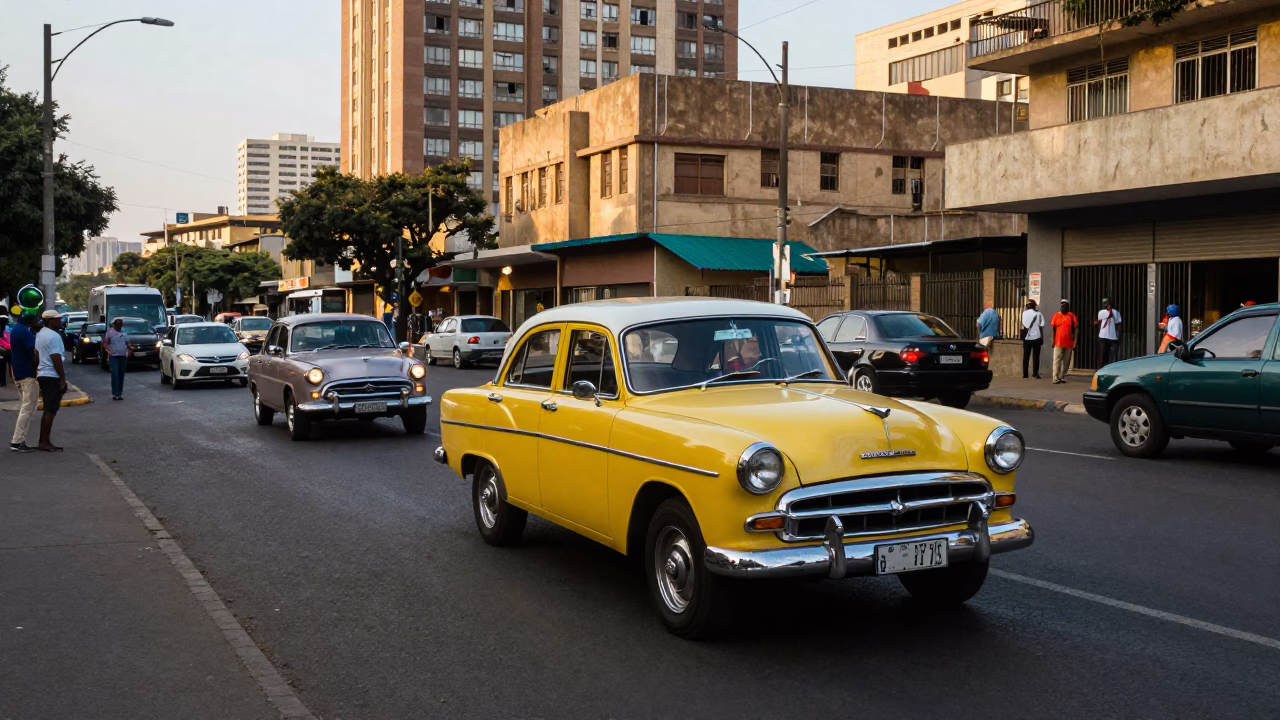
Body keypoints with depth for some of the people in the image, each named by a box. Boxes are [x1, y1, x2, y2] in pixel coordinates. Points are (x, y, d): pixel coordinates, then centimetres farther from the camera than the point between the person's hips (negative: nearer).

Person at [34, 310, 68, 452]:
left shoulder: (40, 334, 15)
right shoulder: (53, 336, -15)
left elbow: (36, 356, 18)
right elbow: (56, 359, -20)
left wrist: (36, 372, 22)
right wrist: (63, 378, -18)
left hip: (43, 375, 10)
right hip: (52, 377, -10)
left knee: (48, 410, 14)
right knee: (51, 410, -7)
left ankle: (42, 441, 15)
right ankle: (46, 442, -6)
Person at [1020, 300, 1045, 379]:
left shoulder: (1024, 313, 1)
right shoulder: (1038, 314, -2)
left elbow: (1023, 325, 4)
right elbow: (1041, 326, -1)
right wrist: (1042, 339, 8)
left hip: (1027, 338, 2)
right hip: (1036, 337, -1)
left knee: (1026, 356, 8)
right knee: (1035, 356, 1)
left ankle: (1024, 374, 6)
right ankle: (1035, 374, -3)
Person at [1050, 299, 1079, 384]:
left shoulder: (1072, 316, 3)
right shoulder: (1057, 315, 4)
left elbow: (1076, 329, 3)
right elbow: (1053, 328, 6)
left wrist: (1075, 342, -3)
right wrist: (1053, 341, 0)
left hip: (1069, 343, 1)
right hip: (1058, 342, -1)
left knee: (1066, 361, 7)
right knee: (1057, 360, -8)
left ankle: (1062, 377, 15)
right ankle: (1055, 378, -12)